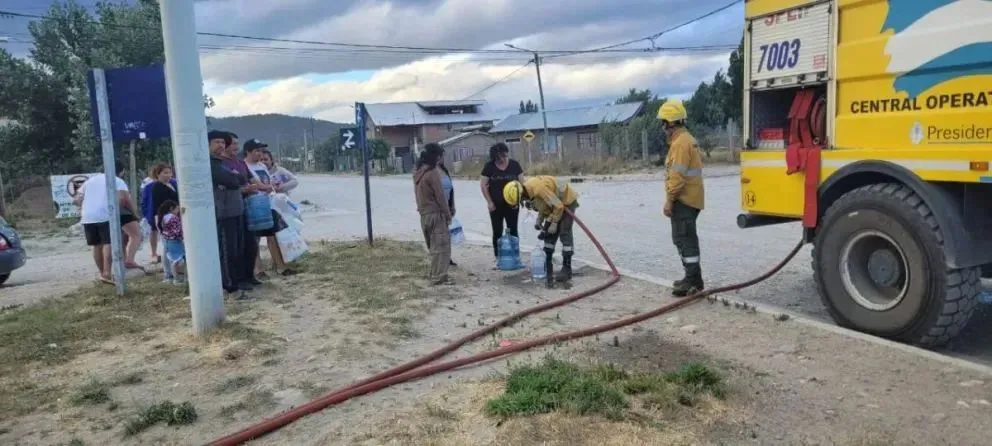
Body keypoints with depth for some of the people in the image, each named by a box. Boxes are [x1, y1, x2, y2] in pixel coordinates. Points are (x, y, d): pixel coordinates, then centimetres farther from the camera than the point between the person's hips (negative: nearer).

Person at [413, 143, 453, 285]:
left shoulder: (418, 171, 9)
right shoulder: (433, 172, -17)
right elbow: (440, 196, -16)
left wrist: (422, 208, 18)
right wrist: (448, 215, -9)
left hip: (424, 213, 9)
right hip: (435, 213, -9)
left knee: (434, 245, 17)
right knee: (442, 245, -4)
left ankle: (434, 273, 23)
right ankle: (439, 277, -4)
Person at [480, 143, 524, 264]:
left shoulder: (514, 165, -2)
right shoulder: (489, 166, -5)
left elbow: (521, 183, 1)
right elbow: (483, 185, -2)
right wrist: (489, 202, -7)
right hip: (496, 205, -1)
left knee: (513, 231, 5)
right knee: (497, 232, 4)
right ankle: (498, 258, 12)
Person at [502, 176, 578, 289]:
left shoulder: (539, 188, -35)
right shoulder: (528, 190, -6)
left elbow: (558, 206, -29)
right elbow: (543, 204, 9)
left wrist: (554, 223, -20)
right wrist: (539, 221, 0)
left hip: (567, 201, -9)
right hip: (555, 204, 9)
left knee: (564, 234, -12)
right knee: (549, 235, 8)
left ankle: (567, 270, -9)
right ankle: (547, 265, 17)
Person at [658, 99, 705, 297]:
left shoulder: (680, 142, -16)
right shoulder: (686, 139, 17)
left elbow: (678, 175, -23)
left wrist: (669, 200, -19)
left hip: (683, 200, -11)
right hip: (688, 199, 11)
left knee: (684, 239, -8)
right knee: (685, 238, 16)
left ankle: (694, 280, -6)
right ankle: (692, 277, 23)